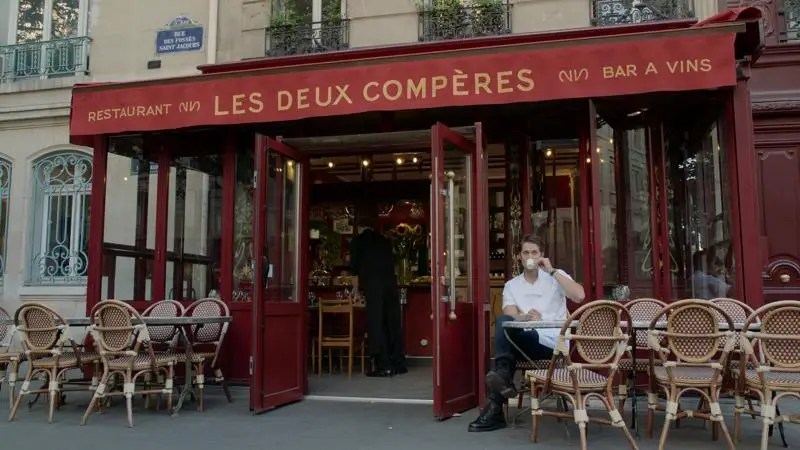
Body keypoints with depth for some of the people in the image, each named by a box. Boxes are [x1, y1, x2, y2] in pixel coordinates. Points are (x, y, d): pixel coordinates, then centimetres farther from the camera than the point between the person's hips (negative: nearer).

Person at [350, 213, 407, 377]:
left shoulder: (358, 240, 8)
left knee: (376, 324, -1)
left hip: (373, 285, -4)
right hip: (391, 283, 5)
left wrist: (356, 285, 31)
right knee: (393, 323, 10)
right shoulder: (384, 240, 19)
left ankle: (383, 366, -3)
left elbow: (354, 265, 12)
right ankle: (398, 364, 14)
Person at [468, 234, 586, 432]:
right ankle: (503, 378, -29)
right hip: (524, 341, 3)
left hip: (554, 342, -3)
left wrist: (552, 271, -12)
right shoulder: (511, 285, 13)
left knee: (506, 332, -29)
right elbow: (509, 316, -5)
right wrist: (526, 317, -28)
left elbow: (579, 296, -12)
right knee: (503, 321, -28)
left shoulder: (556, 277, 8)